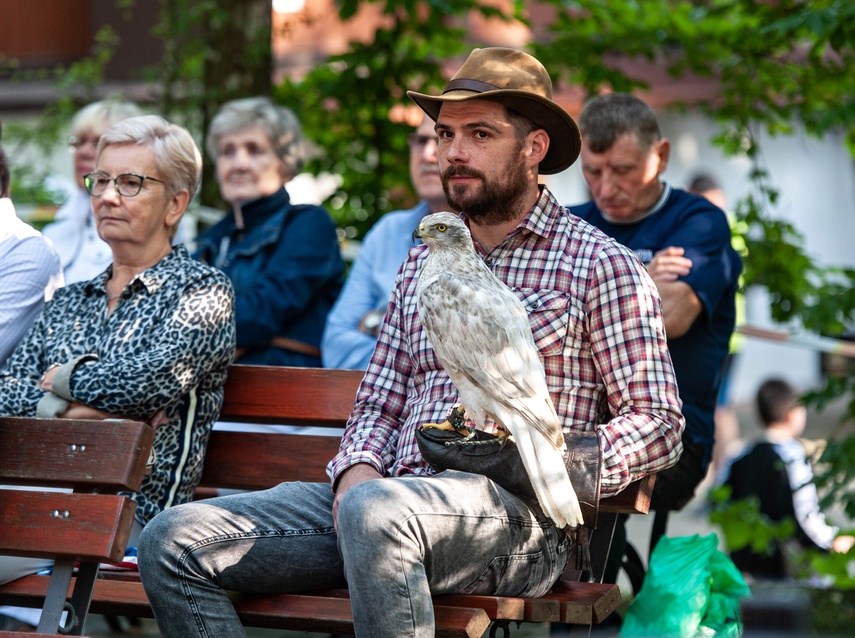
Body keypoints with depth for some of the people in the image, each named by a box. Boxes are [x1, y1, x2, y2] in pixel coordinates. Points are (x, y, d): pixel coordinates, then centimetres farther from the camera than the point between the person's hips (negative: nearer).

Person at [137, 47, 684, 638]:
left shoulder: (598, 265, 5)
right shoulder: (422, 264, 24)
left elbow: (657, 422, 1)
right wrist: (357, 468, 0)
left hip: (516, 511, -6)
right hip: (396, 491, 7)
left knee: (376, 510, -41)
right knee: (174, 540, -11)